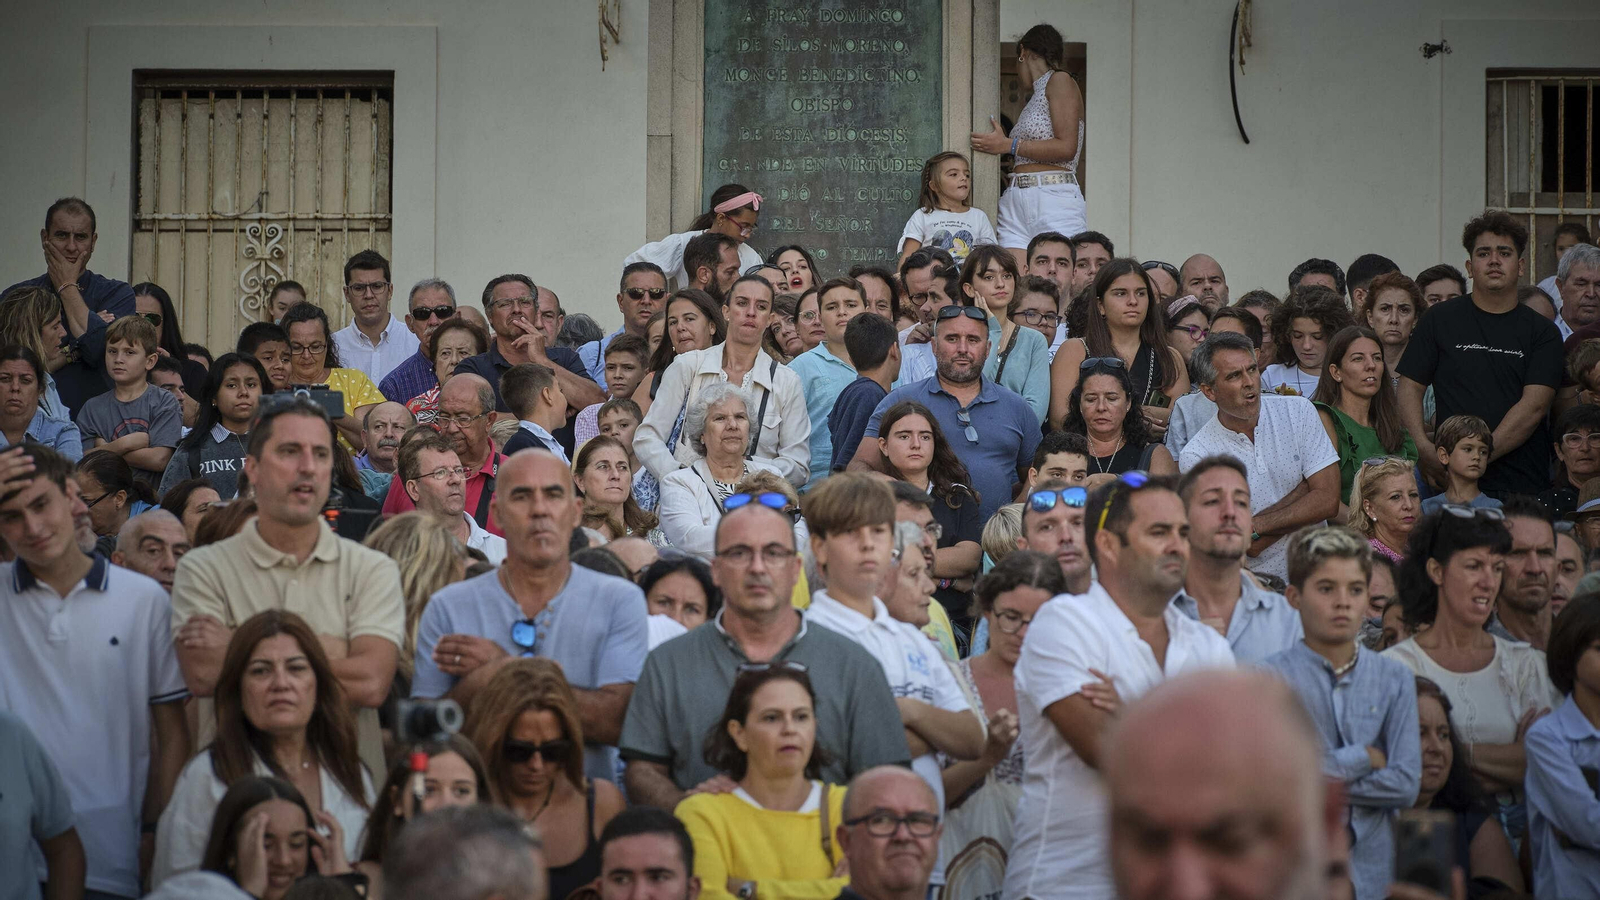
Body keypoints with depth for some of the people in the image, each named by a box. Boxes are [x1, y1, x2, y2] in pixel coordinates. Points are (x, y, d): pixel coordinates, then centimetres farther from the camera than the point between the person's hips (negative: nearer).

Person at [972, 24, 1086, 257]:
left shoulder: (1060, 82, 2)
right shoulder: (1032, 98, 26)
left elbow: (1067, 148, -10)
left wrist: (1009, 145, -5)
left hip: (1055, 202, -8)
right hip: (1015, 203, 8)